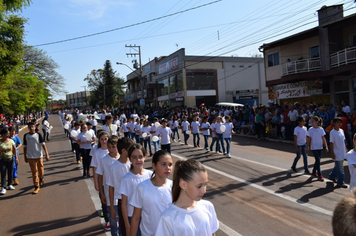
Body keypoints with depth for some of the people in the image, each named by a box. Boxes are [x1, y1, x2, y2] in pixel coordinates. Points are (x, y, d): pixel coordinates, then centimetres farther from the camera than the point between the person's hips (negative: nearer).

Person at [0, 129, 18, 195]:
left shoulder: (11, 141, 0)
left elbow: (14, 150, 5)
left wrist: (16, 157, 0)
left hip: (10, 159, 3)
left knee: (10, 172, 10)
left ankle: (10, 185, 26)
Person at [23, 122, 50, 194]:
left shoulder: (38, 135, -3)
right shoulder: (26, 136, 0)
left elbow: (43, 144, -5)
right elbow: (25, 147, 6)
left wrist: (46, 154, -11)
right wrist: (25, 157, 6)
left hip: (39, 156, 0)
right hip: (30, 157, 0)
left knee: (41, 170, 13)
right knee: (34, 172, -1)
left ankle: (41, 179, 43)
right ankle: (36, 187, 5)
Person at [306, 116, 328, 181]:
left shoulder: (321, 129, -3)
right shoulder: (310, 130, -7)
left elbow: (323, 138, 1)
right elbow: (309, 139, -2)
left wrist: (326, 146, -5)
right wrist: (308, 147, -2)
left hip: (320, 147, 3)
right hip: (314, 147, -3)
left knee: (317, 160, 12)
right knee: (318, 160, -8)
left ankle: (314, 172, 29)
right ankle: (319, 175, 0)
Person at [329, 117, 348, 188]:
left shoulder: (342, 131, 8)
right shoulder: (332, 132, -15)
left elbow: (343, 141, 18)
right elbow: (331, 143, -15)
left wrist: (345, 149, 16)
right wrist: (332, 153, -16)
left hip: (342, 153, 8)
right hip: (337, 154, -8)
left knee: (338, 166, 18)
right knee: (340, 168, -2)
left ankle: (332, 176, 37)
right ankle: (340, 182, 7)